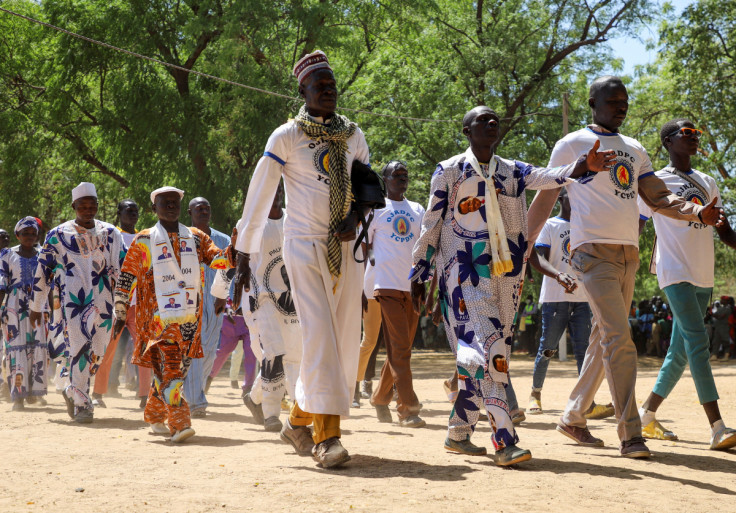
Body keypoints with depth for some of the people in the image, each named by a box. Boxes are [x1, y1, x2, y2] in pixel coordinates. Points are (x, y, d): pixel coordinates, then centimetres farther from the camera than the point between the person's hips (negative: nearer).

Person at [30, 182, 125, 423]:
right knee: (79, 348, -11)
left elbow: (123, 268, 14)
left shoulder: (110, 234, 12)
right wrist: (36, 307, 10)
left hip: (102, 302, 3)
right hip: (72, 302, -3)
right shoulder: (57, 235, 4)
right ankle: (81, 404, -4)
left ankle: (73, 391, 28)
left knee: (97, 353, 4)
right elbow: (43, 270, 9)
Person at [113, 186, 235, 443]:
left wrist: (234, 248, -19)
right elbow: (126, 277, 7)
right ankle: (179, 424, -22)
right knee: (169, 368, -16)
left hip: (190, 316, 4)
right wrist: (120, 313, 4)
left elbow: (218, 260, 1)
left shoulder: (196, 237, 14)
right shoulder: (143, 241, 5)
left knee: (177, 369, 11)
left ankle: (153, 416, 30)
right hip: (159, 316, -4)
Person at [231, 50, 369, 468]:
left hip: (346, 247, 5)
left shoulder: (353, 135, 11)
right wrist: (244, 256, -5)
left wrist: (354, 217, -5)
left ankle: (299, 421, 20)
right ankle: (328, 435, -15)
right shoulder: (287, 136, -2)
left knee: (346, 339, 4)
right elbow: (259, 196, -2)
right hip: (305, 245, -5)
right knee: (319, 334, -15)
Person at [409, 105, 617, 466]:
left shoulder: (513, 171, 13)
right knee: (489, 345, -18)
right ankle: (504, 440, -24)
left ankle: (458, 433, 20)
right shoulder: (448, 171, 3)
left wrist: (584, 166, -25)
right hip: (464, 270, -5)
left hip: (505, 273, 5)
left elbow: (548, 177, -6)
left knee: (478, 352, 8)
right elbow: (431, 225, 4)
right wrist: (419, 275, 4)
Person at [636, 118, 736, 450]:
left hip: (703, 278, 7)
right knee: (698, 343, -17)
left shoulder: (707, 183, 17)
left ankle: (647, 415, 19)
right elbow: (635, 228, 1)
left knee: (680, 351, 7)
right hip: (675, 275, -7)